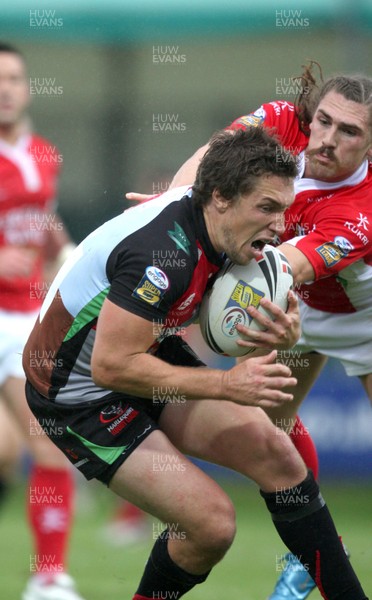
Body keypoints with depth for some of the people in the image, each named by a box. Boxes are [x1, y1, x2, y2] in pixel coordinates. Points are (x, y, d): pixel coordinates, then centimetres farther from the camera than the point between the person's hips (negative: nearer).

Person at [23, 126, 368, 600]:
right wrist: (226, 385, -29)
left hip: (149, 358, 9)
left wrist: (278, 335, -17)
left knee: (274, 453, 0)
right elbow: (110, 365, -33)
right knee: (212, 523, -15)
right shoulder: (161, 249, -34)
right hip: (84, 396, -9)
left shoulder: (211, 227, -7)